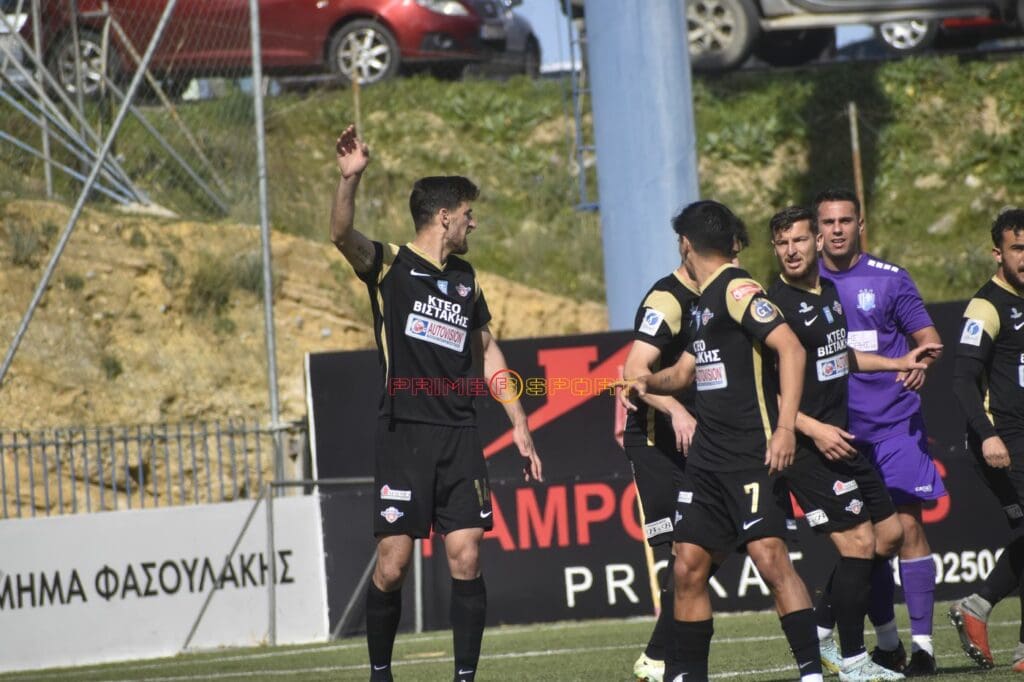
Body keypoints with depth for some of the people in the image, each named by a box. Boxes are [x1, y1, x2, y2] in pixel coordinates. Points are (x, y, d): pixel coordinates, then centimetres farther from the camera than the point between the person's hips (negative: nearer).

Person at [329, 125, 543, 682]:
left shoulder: (465, 280, 18)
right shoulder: (390, 267, 0)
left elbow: (488, 353, 26)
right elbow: (342, 235, -19)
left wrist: (519, 426, 21)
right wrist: (350, 178, -36)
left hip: (460, 436, 5)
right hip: (403, 433, -5)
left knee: (465, 558, -5)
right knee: (393, 564, -6)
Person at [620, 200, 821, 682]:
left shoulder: (737, 291, -9)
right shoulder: (706, 301, 19)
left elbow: (790, 349, -19)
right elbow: (686, 371, 32)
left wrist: (785, 426, -27)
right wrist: (646, 383, 11)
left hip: (753, 456, -9)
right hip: (708, 457, 9)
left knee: (770, 557, -17)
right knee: (688, 566, 6)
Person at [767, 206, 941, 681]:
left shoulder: (829, 291, 11)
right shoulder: (775, 305, -15)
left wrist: (896, 363, 33)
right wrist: (813, 430, -24)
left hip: (841, 438, 9)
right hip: (807, 446, -9)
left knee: (889, 535, 12)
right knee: (858, 543, -11)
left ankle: (823, 636, 20)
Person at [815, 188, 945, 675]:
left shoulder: (888, 279, 0)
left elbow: (928, 337, 2)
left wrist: (921, 363, -19)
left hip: (896, 424, -2)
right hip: (838, 430, 2)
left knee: (907, 528, -7)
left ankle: (921, 644, -5)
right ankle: (887, 644, 14)